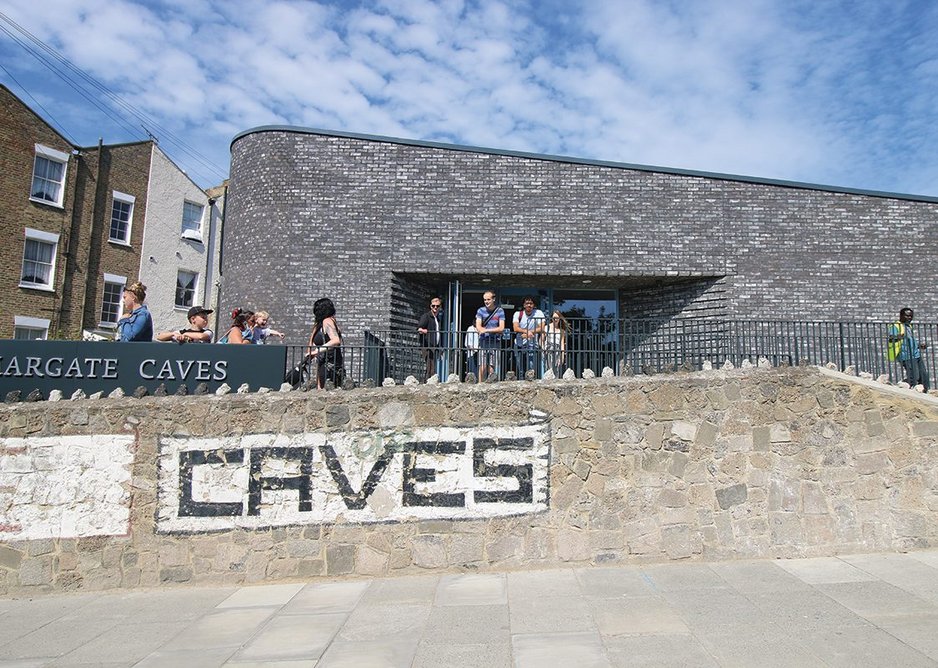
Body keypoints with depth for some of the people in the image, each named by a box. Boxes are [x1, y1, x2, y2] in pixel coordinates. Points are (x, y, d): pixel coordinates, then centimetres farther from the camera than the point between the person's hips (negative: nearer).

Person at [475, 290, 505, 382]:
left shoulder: (500, 311, 3)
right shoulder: (481, 310, 6)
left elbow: (501, 328, -3)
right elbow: (478, 328, -1)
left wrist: (486, 330, -9)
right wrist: (493, 330, -11)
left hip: (495, 342, -1)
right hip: (483, 341, 1)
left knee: (492, 369, 0)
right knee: (482, 368, -5)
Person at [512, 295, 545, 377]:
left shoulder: (538, 313, 1)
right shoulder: (518, 314, 5)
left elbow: (541, 328, -7)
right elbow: (515, 328, -7)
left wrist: (528, 333, -15)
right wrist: (527, 331, -22)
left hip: (532, 345, -2)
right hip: (519, 345, 2)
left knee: (531, 370, -11)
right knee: (520, 370, 5)